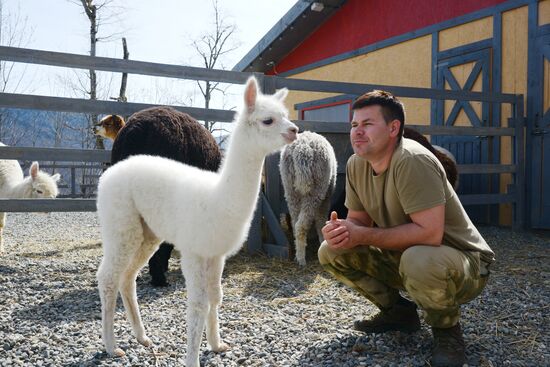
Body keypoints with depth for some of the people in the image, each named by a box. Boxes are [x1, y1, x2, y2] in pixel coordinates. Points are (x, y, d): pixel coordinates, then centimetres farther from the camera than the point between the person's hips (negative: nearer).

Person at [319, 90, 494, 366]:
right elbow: (359, 221, 3)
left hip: (463, 263, -7)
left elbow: (429, 233, -34)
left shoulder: (412, 161, -28)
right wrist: (340, 231, -21)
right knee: (331, 251, -4)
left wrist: (363, 236, -27)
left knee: (419, 260, -40)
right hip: (403, 257, 7)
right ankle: (398, 311, 13)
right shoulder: (356, 165, -4)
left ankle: (446, 329, -7)